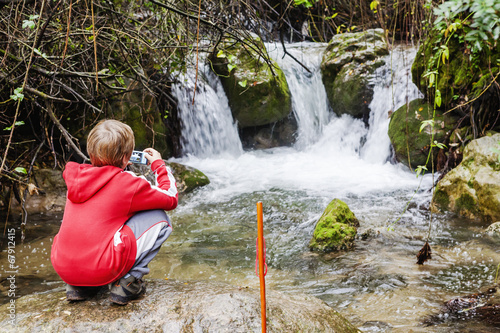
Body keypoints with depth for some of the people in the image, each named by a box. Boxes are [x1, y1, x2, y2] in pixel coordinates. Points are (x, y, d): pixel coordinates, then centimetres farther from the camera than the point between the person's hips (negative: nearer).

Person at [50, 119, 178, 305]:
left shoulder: (77, 177, 10)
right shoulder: (128, 184, -5)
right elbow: (171, 199, 9)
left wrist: (118, 167, 34)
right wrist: (158, 164, 22)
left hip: (62, 268, 6)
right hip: (100, 271, -6)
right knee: (159, 219, 7)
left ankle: (78, 287, 21)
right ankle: (128, 281, 0)